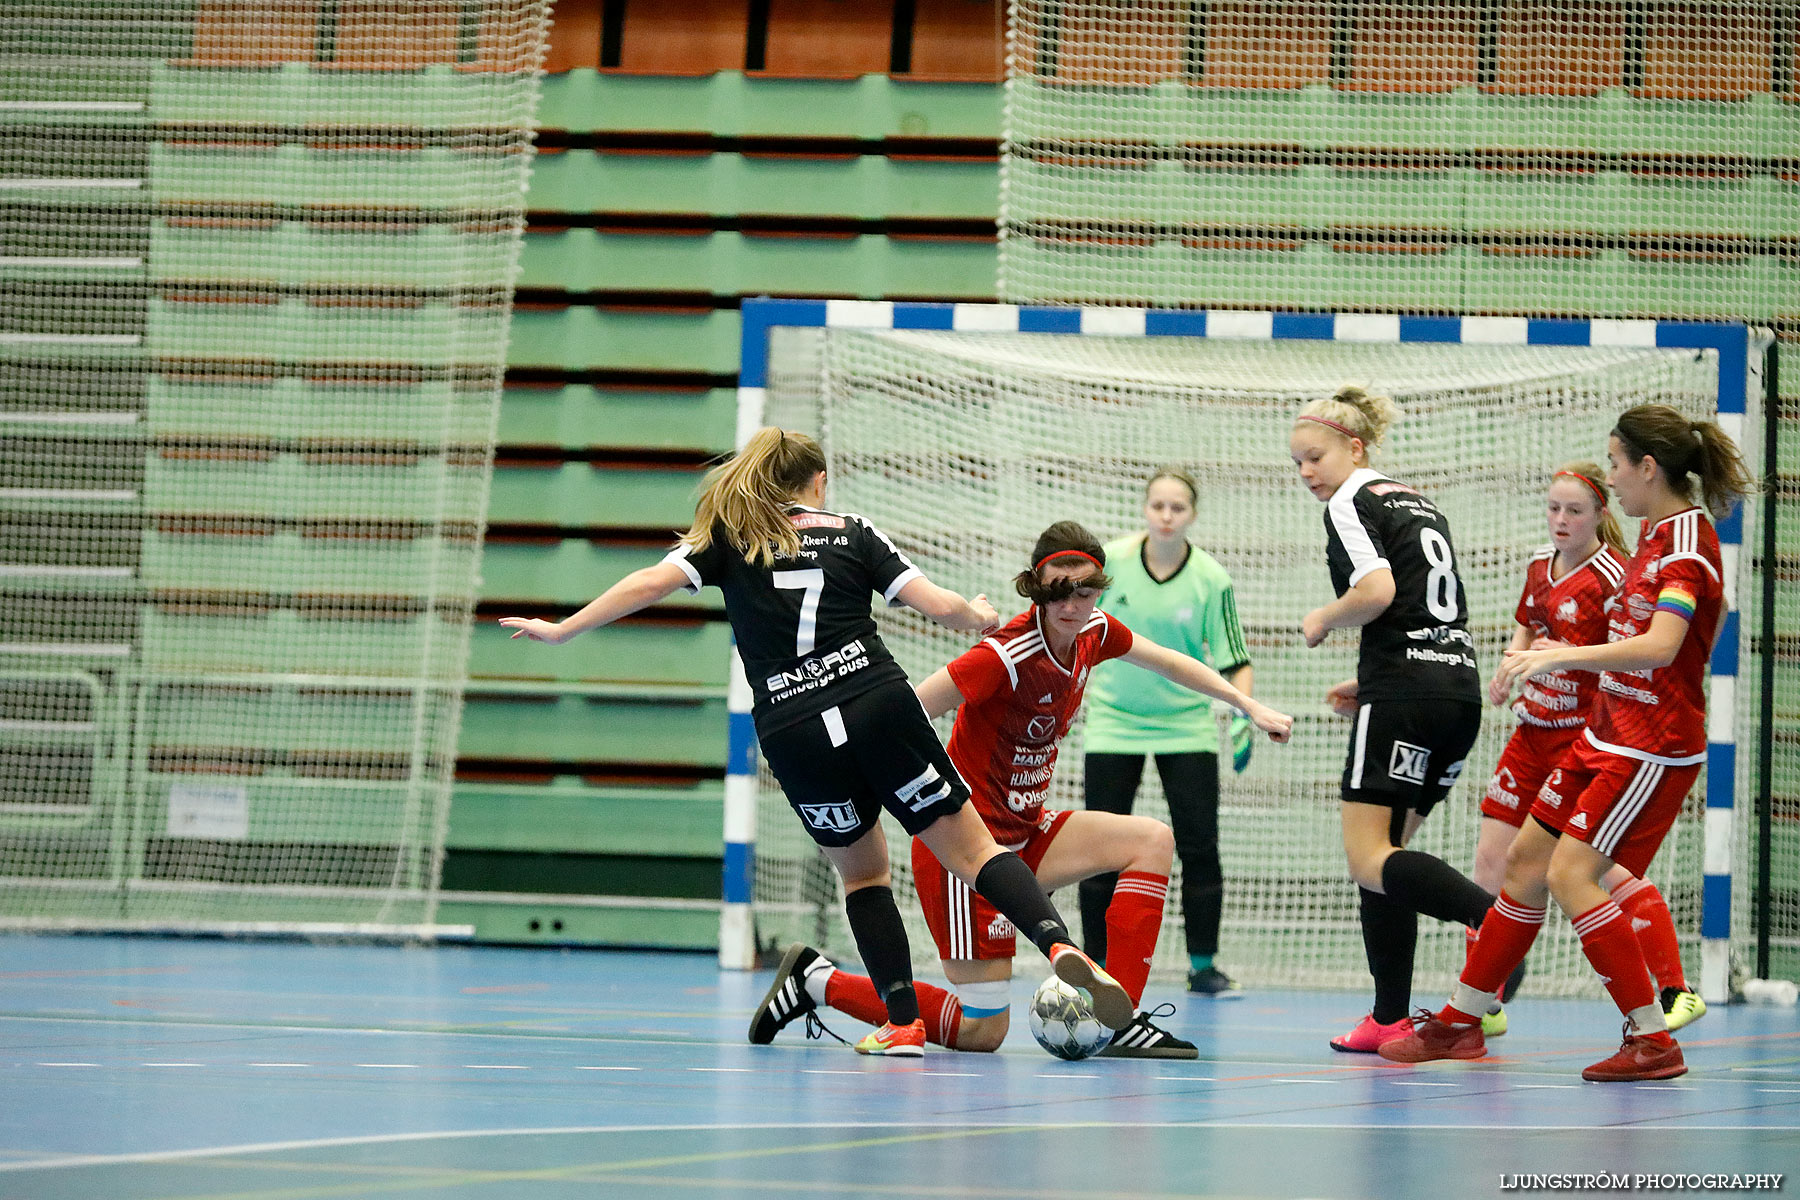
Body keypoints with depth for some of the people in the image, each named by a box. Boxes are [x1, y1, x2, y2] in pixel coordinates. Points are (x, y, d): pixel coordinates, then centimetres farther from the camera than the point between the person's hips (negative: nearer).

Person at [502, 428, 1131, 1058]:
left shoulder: (727, 537, 14)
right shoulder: (851, 532, 14)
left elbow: (651, 582, 1)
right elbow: (940, 606, 6)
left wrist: (561, 629, 8)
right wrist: (982, 616, 27)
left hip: (792, 734, 1)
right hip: (879, 707, -1)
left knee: (862, 869, 21)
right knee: (972, 848, 2)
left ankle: (902, 1022, 13)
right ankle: (1057, 943, -21)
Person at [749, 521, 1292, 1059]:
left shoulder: (1091, 633, 0)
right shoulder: (1009, 655, -25)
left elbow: (1166, 662, 20)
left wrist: (1248, 704, 23)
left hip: (1023, 831, 9)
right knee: (982, 1032, -6)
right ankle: (818, 979, 8)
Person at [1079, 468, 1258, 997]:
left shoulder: (1211, 580, -11)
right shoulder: (1109, 561, -8)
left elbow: (1234, 659, -8)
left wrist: (1243, 714, -21)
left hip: (1186, 728, 0)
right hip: (1113, 723, 1)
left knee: (1199, 848, -3)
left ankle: (1203, 965, 8)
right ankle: (1095, 963, 10)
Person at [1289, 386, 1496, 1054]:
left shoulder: (1351, 503, -2)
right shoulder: (1420, 506, 23)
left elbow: (1377, 592, -18)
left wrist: (1322, 620, 0)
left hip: (1404, 693, -9)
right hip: (1459, 685, 9)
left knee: (1369, 860, -12)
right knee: (1382, 852, 13)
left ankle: (1497, 917, -34)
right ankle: (1391, 1019, 8)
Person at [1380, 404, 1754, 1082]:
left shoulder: (1686, 542, -18)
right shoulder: (1656, 535, 12)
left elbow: (1660, 646, -31)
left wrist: (1565, 656, -38)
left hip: (1652, 748, -10)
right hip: (1604, 738, 10)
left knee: (1570, 875, -16)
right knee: (1526, 858, 11)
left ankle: (1653, 1041, -11)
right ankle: (1462, 1020, 21)